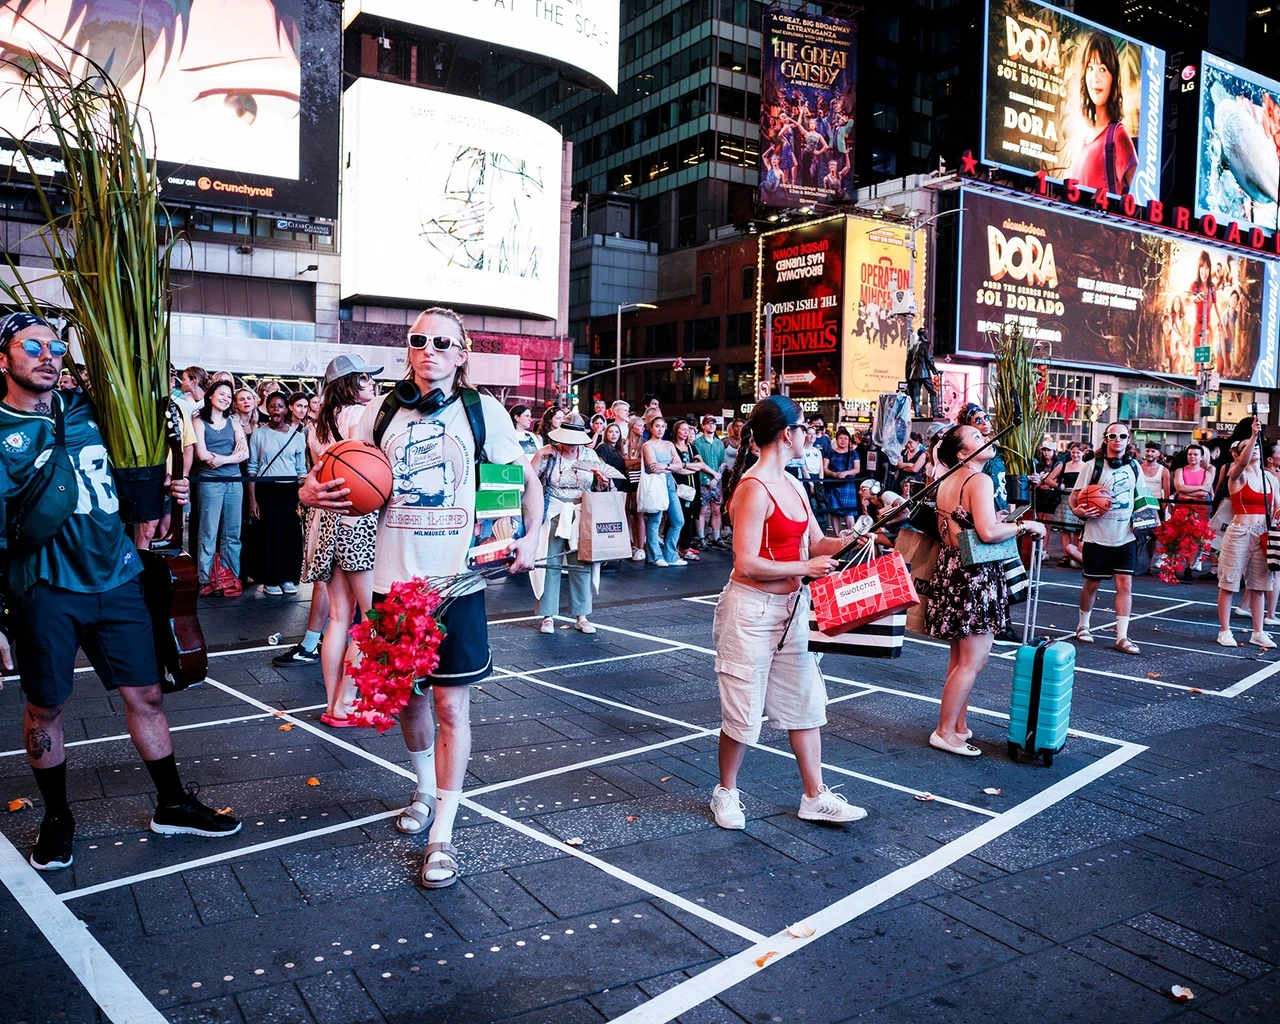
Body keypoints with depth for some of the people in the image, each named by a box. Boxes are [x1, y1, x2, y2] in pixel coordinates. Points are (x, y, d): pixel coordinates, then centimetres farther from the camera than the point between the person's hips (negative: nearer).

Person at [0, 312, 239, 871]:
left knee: (145, 695, 7)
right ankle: (57, 817, 29)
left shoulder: (88, 411, 9)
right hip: (46, 591, -3)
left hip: (117, 579, 4)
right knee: (45, 707, 9)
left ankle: (173, 804, 21)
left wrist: (163, 492, 5)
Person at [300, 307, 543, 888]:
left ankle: (443, 834, 8)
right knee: (407, 695, 16)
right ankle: (424, 789, 42)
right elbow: (339, 485, 12)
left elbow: (528, 479, 8)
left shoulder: (482, 411, -1)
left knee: (451, 703, -1)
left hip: (457, 582, -3)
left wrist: (531, 537, -6)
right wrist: (314, 492, -11)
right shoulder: (381, 414, 5)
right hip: (394, 580, 3)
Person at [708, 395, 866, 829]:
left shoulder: (793, 484, 9)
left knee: (805, 701, 13)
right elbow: (746, 564, -23)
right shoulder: (754, 488, -19)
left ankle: (815, 797, 25)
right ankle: (726, 792, 26)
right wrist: (804, 568, -17)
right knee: (743, 711, 5)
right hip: (751, 611, -9)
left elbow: (816, 542, 14)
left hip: (791, 610, 9)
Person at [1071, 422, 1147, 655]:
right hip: (1097, 537, -3)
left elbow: (1140, 498, 20)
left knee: (1125, 584, -4)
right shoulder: (1094, 466, -4)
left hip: (1125, 537, 3)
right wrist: (1078, 510, -25)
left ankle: (1122, 637, -1)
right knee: (1092, 583, 8)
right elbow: (1074, 497, -4)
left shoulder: (1134, 467, 7)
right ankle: (1083, 625, 29)